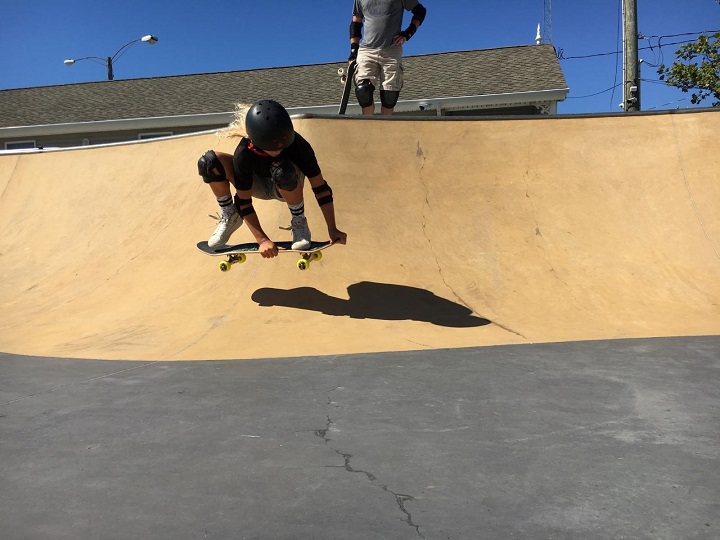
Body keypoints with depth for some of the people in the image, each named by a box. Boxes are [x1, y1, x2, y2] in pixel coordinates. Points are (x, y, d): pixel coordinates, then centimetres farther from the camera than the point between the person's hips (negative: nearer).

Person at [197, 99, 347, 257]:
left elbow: (320, 186, -25)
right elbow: (244, 201, -25)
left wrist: (332, 229, -26)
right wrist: (262, 240, -32)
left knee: (284, 171, -41)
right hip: (259, 185, 1)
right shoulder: (244, 153, -31)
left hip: (289, 188, -1)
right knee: (210, 162, -26)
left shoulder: (297, 144, -32)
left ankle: (299, 221, -15)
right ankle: (229, 216, -3)